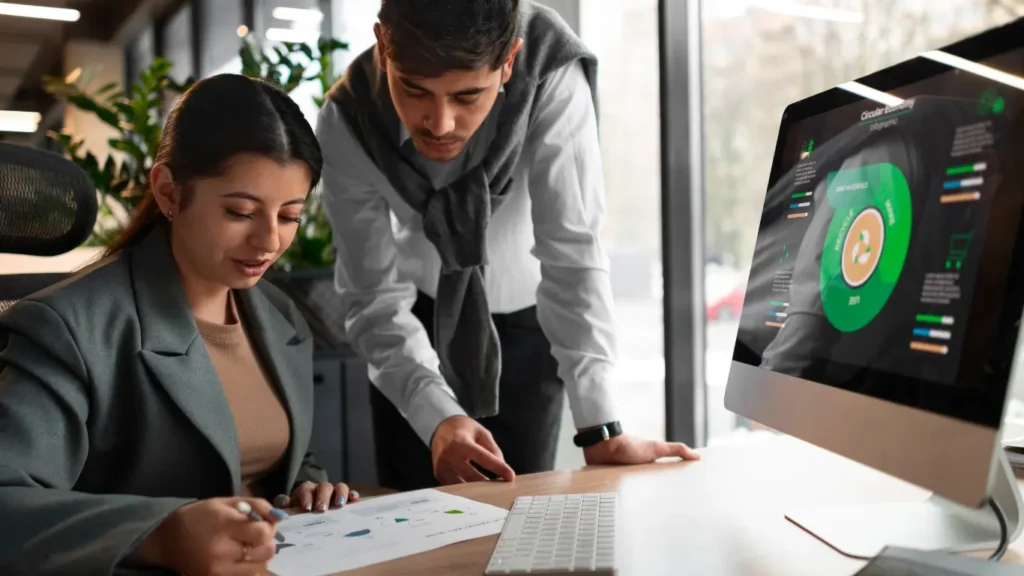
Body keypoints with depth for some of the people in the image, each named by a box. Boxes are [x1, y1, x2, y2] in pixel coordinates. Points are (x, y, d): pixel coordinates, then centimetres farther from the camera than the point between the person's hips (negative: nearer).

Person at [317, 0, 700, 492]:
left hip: (527, 312, 0)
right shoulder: (346, 123, -27)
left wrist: (599, 429, -37)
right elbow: (374, 297, -24)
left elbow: (572, 248, -33)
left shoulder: (551, 73, -32)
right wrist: (437, 419, -40)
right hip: (420, 312, 1)